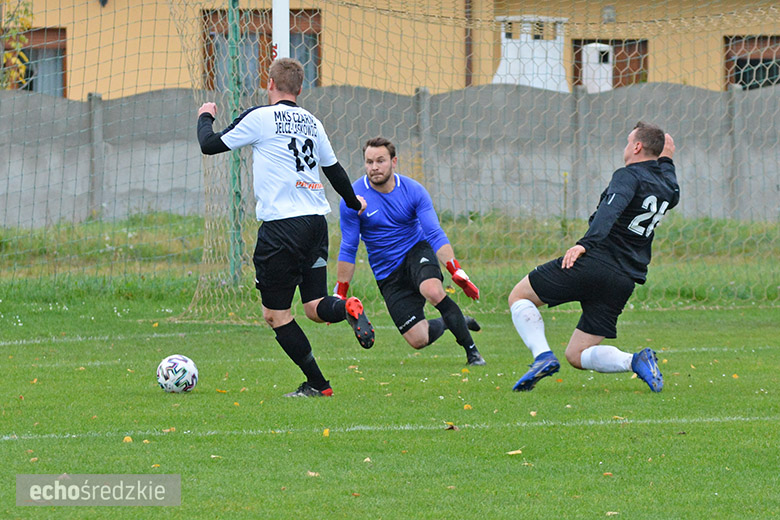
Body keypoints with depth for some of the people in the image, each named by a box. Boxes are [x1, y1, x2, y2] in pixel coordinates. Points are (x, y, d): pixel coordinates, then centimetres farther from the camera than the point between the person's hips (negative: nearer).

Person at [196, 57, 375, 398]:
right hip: (316, 222, 6)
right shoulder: (311, 123, 13)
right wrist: (353, 201, 44)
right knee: (316, 309, 10)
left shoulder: (261, 117, -4)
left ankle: (316, 383, 2)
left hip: (283, 226, -6)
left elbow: (210, 145, 3)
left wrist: (205, 118, 25)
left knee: (275, 314, 4)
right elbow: (334, 169, 25)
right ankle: (348, 308, -23)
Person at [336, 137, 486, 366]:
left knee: (433, 291, -35)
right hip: (388, 273, 1)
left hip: (416, 252, -1)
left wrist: (457, 271, -27)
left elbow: (435, 234, -14)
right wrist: (340, 295, -6)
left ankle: (472, 350, -20)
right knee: (418, 340, -10)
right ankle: (452, 322, 24)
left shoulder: (413, 190, -11)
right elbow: (348, 249, -5)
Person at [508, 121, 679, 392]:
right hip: (624, 283, 7)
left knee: (519, 296, 10)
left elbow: (611, 210, -26)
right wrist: (666, 159, 50)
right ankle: (636, 361, -13)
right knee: (577, 356, 11)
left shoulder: (630, 175, -6)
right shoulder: (668, 189, 15)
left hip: (592, 264, -7)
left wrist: (585, 243, -38)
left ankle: (542, 356, -11)